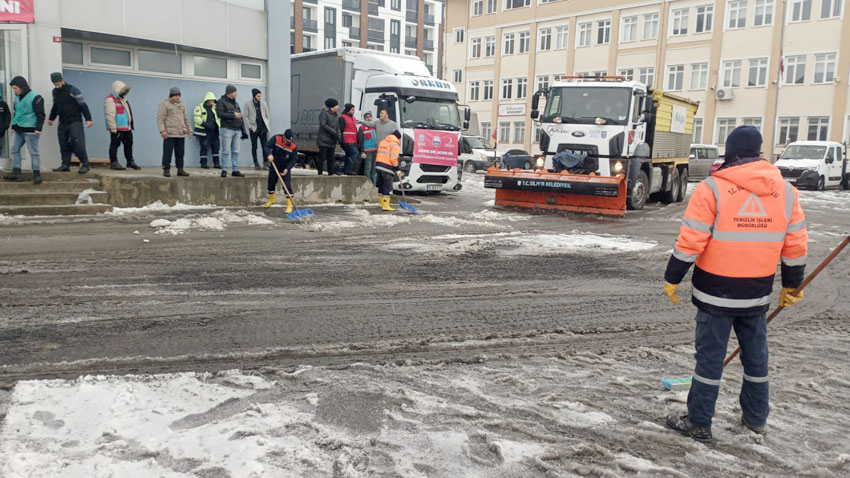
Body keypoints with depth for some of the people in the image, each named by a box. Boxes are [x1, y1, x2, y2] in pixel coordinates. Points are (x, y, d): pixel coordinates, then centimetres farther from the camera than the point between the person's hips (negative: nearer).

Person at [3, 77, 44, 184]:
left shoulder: (35, 97, -9)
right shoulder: (16, 98, 14)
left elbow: (40, 114, -12)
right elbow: (15, 113, 25)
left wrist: (38, 128, -18)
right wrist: (13, 126, 20)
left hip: (30, 130, -8)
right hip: (18, 130, 8)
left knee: (33, 152, -4)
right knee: (14, 149, 6)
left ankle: (37, 173, 2)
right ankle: (16, 172, 10)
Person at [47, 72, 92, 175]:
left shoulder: (72, 90, -9)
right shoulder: (55, 91, 12)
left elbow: (83, 105, -12)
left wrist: (88, 118, -16)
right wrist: (51, 118, 30)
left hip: (75, 121, -7)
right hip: (62, 123, 7)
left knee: (77, 143, -14)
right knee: (64, 145, 4)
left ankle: (85, 164, -9)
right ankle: (65, 164, 7)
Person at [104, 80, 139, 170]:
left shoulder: (123, 99, 20)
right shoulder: (110, 100, -10)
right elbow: (110, 115, -18)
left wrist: (131, 125, 22)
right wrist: (113, 128, -23)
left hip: (127, 128, 9)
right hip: (117, 128, -9)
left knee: (129, 144, 13)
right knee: (115, 144, -3)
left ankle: (130, 162, 22)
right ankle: (113, 163, 2)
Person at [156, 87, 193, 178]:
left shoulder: (181, 104, 18)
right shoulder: (165, 104, -2)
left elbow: (185, 119, 25)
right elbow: (160, 118, -8)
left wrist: (189, 130, 20)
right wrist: (162, 130, -18)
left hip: (181, 134, 6)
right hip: (169, 134, -6)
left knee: (180, 153, 8)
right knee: (167, 153, -3)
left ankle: (180, 169, 15)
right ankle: (166, 170, 4)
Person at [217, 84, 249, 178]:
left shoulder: (236, 103, 21)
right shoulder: (221, 101, 0)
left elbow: (240, 117, 21)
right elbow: (220, 114, -14)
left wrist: (244, 131, 15)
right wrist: (233, 115, -12)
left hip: (237, 130, 6)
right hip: (227, 129, -6)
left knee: (236, 151, 5)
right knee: (226, 151, -7)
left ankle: (235, 170, 9)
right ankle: (224, 170, -3)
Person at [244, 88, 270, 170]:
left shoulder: (264, 103, 7)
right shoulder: (248, 104, 1)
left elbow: (267, 115, 13)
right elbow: (246, 116, 1)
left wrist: (266, 125, 4)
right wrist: (249, 126, -8)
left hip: (263, 128, 1)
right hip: (254, 129, -1)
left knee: (265, 146, -6)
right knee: (254, 147, 4)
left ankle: (265, 163, -5)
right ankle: (256, 164, 12)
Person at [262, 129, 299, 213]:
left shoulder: (293, 147, -18)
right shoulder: (276, 139, -16)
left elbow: (294, 159, -14)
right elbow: (267, 147, -18)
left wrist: (287, 168, -26)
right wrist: (269, 154, -39)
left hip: (285, 168, -2)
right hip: (274, 165, 3)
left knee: (287, 186, -13)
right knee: (271, 183, 15)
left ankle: (289, 205, -8)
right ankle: (271, 200, 40)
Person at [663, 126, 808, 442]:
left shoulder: (712, 188, -13)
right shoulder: (785, 191, 2)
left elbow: (691, 242, -15)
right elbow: (796, 246, 6)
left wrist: (672, 279, -4)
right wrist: (792, 286, 19)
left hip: (716, 292, -4)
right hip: (757, 294, 4)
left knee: (710, 357, 4)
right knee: (756, 355, 19)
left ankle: (699, 423, 14)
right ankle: (756, 419, 34)